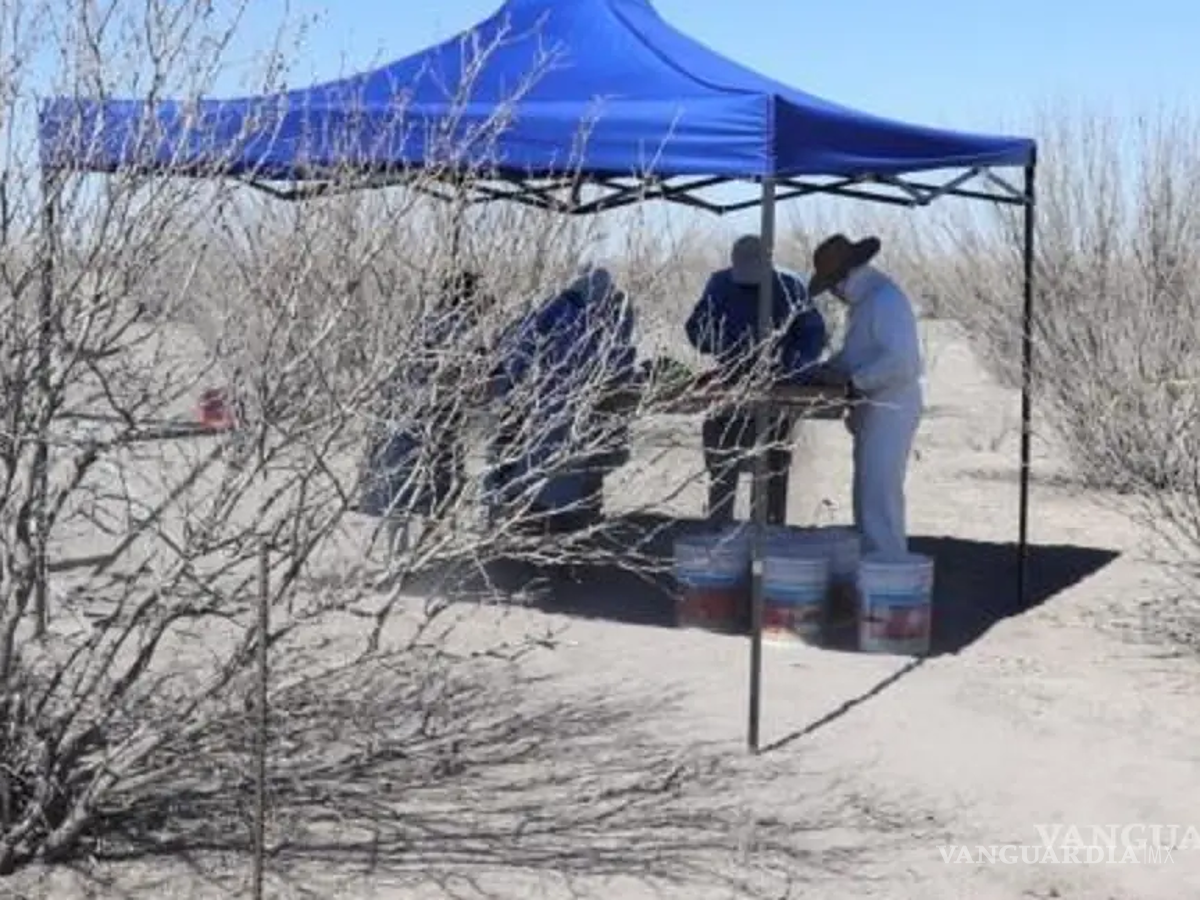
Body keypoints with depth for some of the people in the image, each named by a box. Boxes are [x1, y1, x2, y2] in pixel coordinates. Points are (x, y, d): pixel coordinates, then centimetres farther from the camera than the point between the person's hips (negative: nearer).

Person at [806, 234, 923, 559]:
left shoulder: (886, 300, -19)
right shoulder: (862, 300, 14)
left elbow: (900, 361, -28)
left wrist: (851, 380, -23)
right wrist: (828, 369, 6)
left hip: (890, 412, -11)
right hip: (872, 412, 11)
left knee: (879, 497, -9)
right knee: (867, 496, 15)